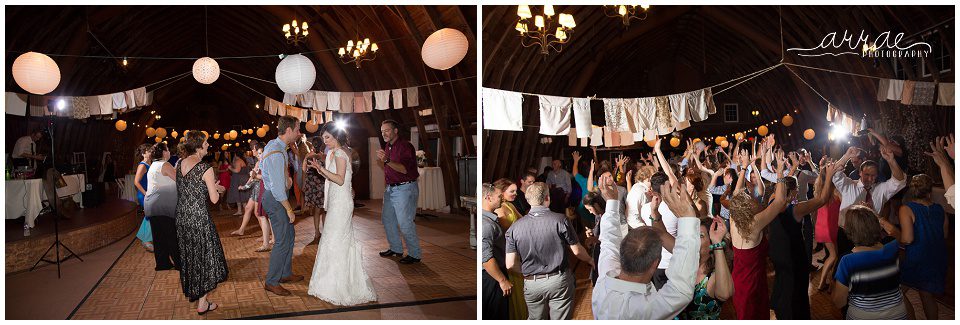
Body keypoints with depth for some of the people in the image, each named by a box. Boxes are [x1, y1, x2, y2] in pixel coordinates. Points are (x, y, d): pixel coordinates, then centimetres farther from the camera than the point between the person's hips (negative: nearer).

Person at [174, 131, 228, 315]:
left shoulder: (179, 164, 3)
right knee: (204, 256, 5)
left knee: (189, 254, 22)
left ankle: (191, 291, 39)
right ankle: (202, 304, 8)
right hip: (199, 218, -7)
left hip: (181, 216, 7)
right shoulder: (206, 169, -16)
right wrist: (217, 189, 8)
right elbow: (214, 199, -13)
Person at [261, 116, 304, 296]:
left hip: (277, 196, 10)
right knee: (283, 241, -5)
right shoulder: (276, 154, -26)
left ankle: (286, 273, 32)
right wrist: (289, 209, -19)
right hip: (275, 199, -10)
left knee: (289, 235, 19)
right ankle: (271, 282, 6)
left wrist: (286, 176, 15)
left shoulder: (274, 145, 6)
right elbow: (277, 188, -26)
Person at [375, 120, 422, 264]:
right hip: (390, 188, 10)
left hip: (405, 189, -10)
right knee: (387, 220, 15)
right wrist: (380, 162, 8)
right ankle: (396, 249, 28)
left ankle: (414, 254, 0)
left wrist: (387, 161, -34)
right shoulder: (388, 147, 15)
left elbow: (404, 169, -27)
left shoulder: (405, 146, -13)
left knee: (405, 223, -9)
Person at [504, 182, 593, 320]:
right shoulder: (560, 220, -12)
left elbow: (511, 264, -7)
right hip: (559, 280, -2)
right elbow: (577, 251, -5)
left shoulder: (514, 228, -7)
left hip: (531, 284, 2)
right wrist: (590, 260, 16)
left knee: (535, 319, 19)